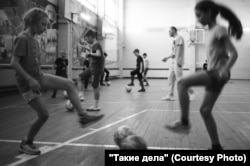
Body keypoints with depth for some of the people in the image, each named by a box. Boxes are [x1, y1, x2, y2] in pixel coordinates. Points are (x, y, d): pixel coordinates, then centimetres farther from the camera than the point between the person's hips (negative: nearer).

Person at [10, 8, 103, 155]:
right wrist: (30, 79, -24)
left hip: (40, 78, 8)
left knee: (69, 84, -3)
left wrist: (39, 77, 17)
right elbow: (14, 63, -21)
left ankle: (83, 115, -2)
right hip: (28, 83, -8)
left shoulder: (34, 41, 10)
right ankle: (26, 143, 17)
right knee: (44, 115, -6)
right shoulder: (22, 38, -16)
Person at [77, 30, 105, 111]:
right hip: (92, 67, 10)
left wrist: (90, 54, -18)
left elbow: (98, 54, -32)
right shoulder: (94, 45, 15)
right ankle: (81, 95, 7)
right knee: (79, 78, 9)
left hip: (97, 68, -10)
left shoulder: (96, 45, -14)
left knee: (95, 86, -4)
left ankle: (96, 106, 4)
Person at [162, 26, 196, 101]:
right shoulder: (175, 39, 22)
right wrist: (167, 57, 24)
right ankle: (171, 95, 8)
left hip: (177, 62, -10)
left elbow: (180, 49, -18)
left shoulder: (179, 37, -7)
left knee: (179, 79, -10)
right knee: (171, 78, 6)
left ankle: (191, 92, 0)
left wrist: (178, 60, -25)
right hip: (173, 61, 10)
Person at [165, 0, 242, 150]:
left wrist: (225, 70, -28)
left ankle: (184, 123, -13)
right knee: (205, 110, 9)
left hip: (218, 74, -9)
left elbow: (234, 54, -15)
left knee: (182, 83, -21)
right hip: (213, 74, 9)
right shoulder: (211, 31, 17)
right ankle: (217, 146, 18)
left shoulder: (219, 29, -9)